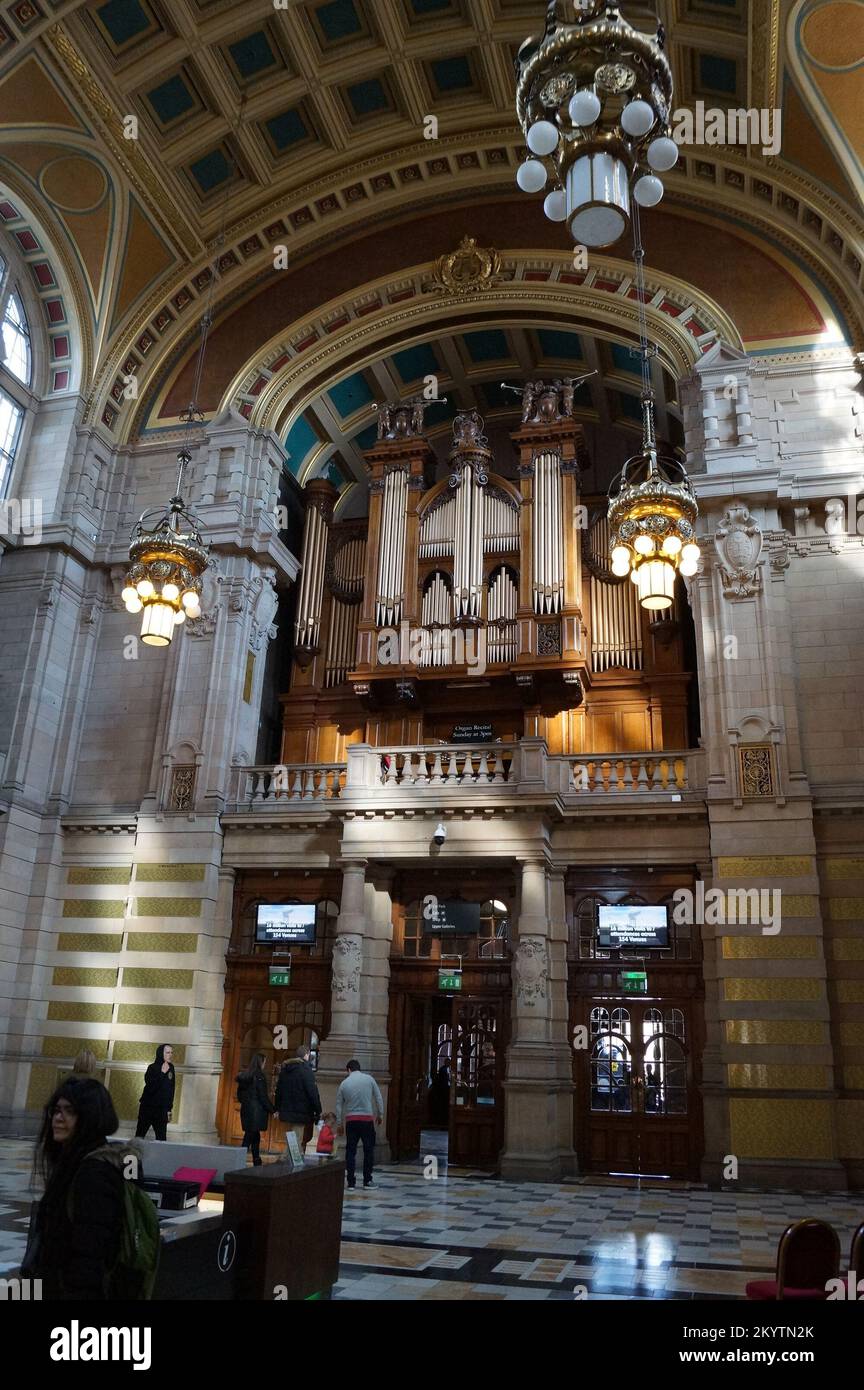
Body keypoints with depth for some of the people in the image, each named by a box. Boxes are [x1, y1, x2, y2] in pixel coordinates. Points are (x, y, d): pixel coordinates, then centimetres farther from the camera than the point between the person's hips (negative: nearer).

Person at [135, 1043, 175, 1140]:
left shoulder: (170, 1068, 4)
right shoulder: (153, 1068, -11)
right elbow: (151, 1088, -23)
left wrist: (169, 1110, 10)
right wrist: (162, 1074, -26)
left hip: (162, 1109, 4)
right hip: (148, 1106, -4)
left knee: (162, 1137, -2)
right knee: (140, 1134, 3)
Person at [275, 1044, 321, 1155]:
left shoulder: (285, 1069, 12)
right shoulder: (306, 1070, -12)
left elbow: (278, 1091, 18)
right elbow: (313, 1092, -14)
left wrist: (279, 1109, 23)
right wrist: (318, 1112, -9)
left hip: (286, 1112, 8)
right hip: (300, 1114, -8)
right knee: (297, 1142, -4)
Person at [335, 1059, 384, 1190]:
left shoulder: (344, 1083, 5)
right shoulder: (369, 1079, 1)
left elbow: (338, 1105, 8)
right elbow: (378, 1098, 3)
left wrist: (339, 1124, 16)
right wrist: (380, 1114, 13)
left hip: (351, 1120, 1)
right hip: (367, 1119, -1)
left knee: (350, 1151, 7)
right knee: (369, 1150, 9)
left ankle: (351, 1183, 7)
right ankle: (367, 1181, 11)